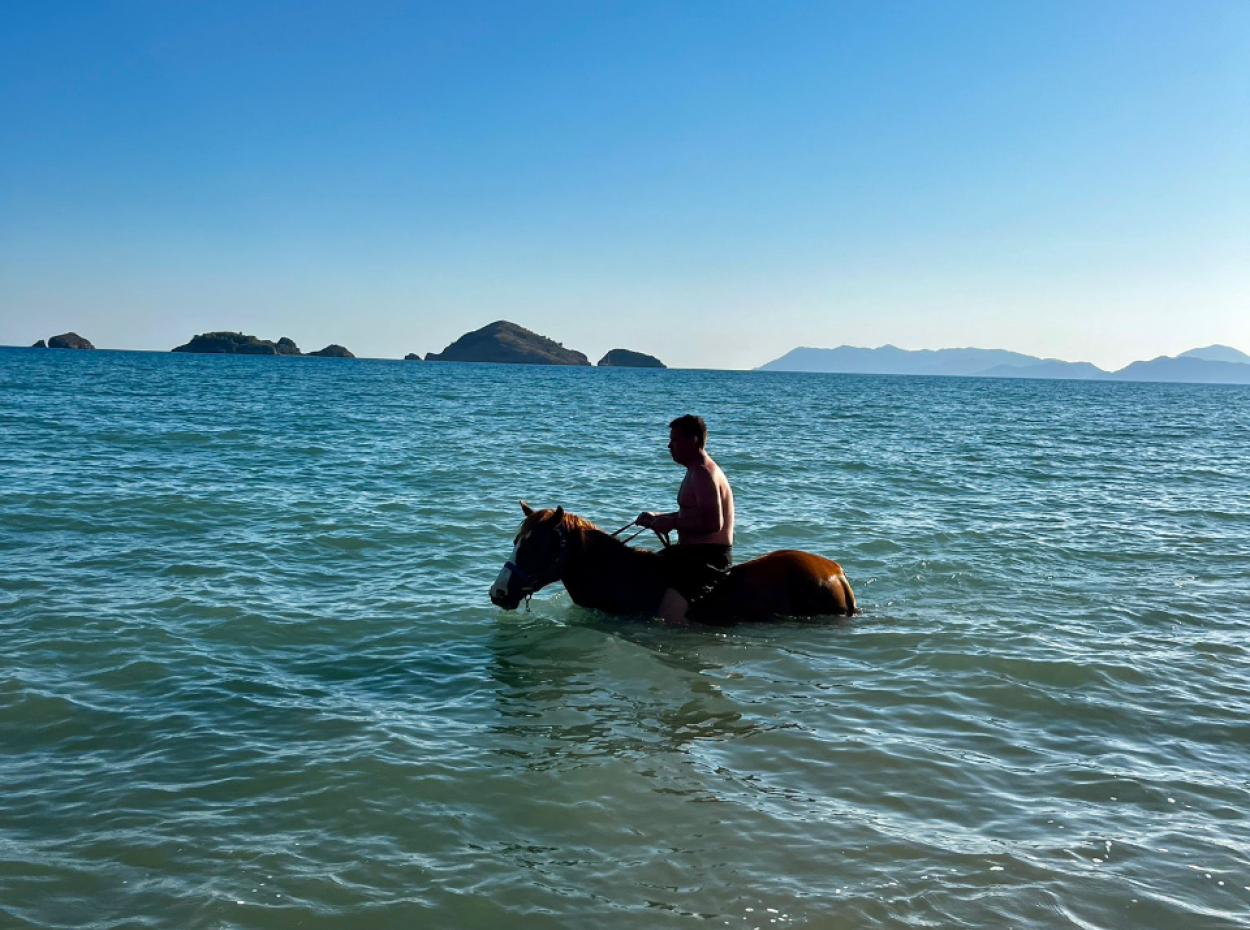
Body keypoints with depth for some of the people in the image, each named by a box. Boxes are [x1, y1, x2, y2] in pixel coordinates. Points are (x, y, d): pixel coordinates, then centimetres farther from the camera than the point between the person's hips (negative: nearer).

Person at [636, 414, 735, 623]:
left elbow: (714, 522, -28)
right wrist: (657, 518, 15)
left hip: (710, 557, -12)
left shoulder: (704, 474, -17)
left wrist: (673, 523, -19)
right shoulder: (696, 471, 17)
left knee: (667, 616, -26)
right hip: (693, 552, 12)